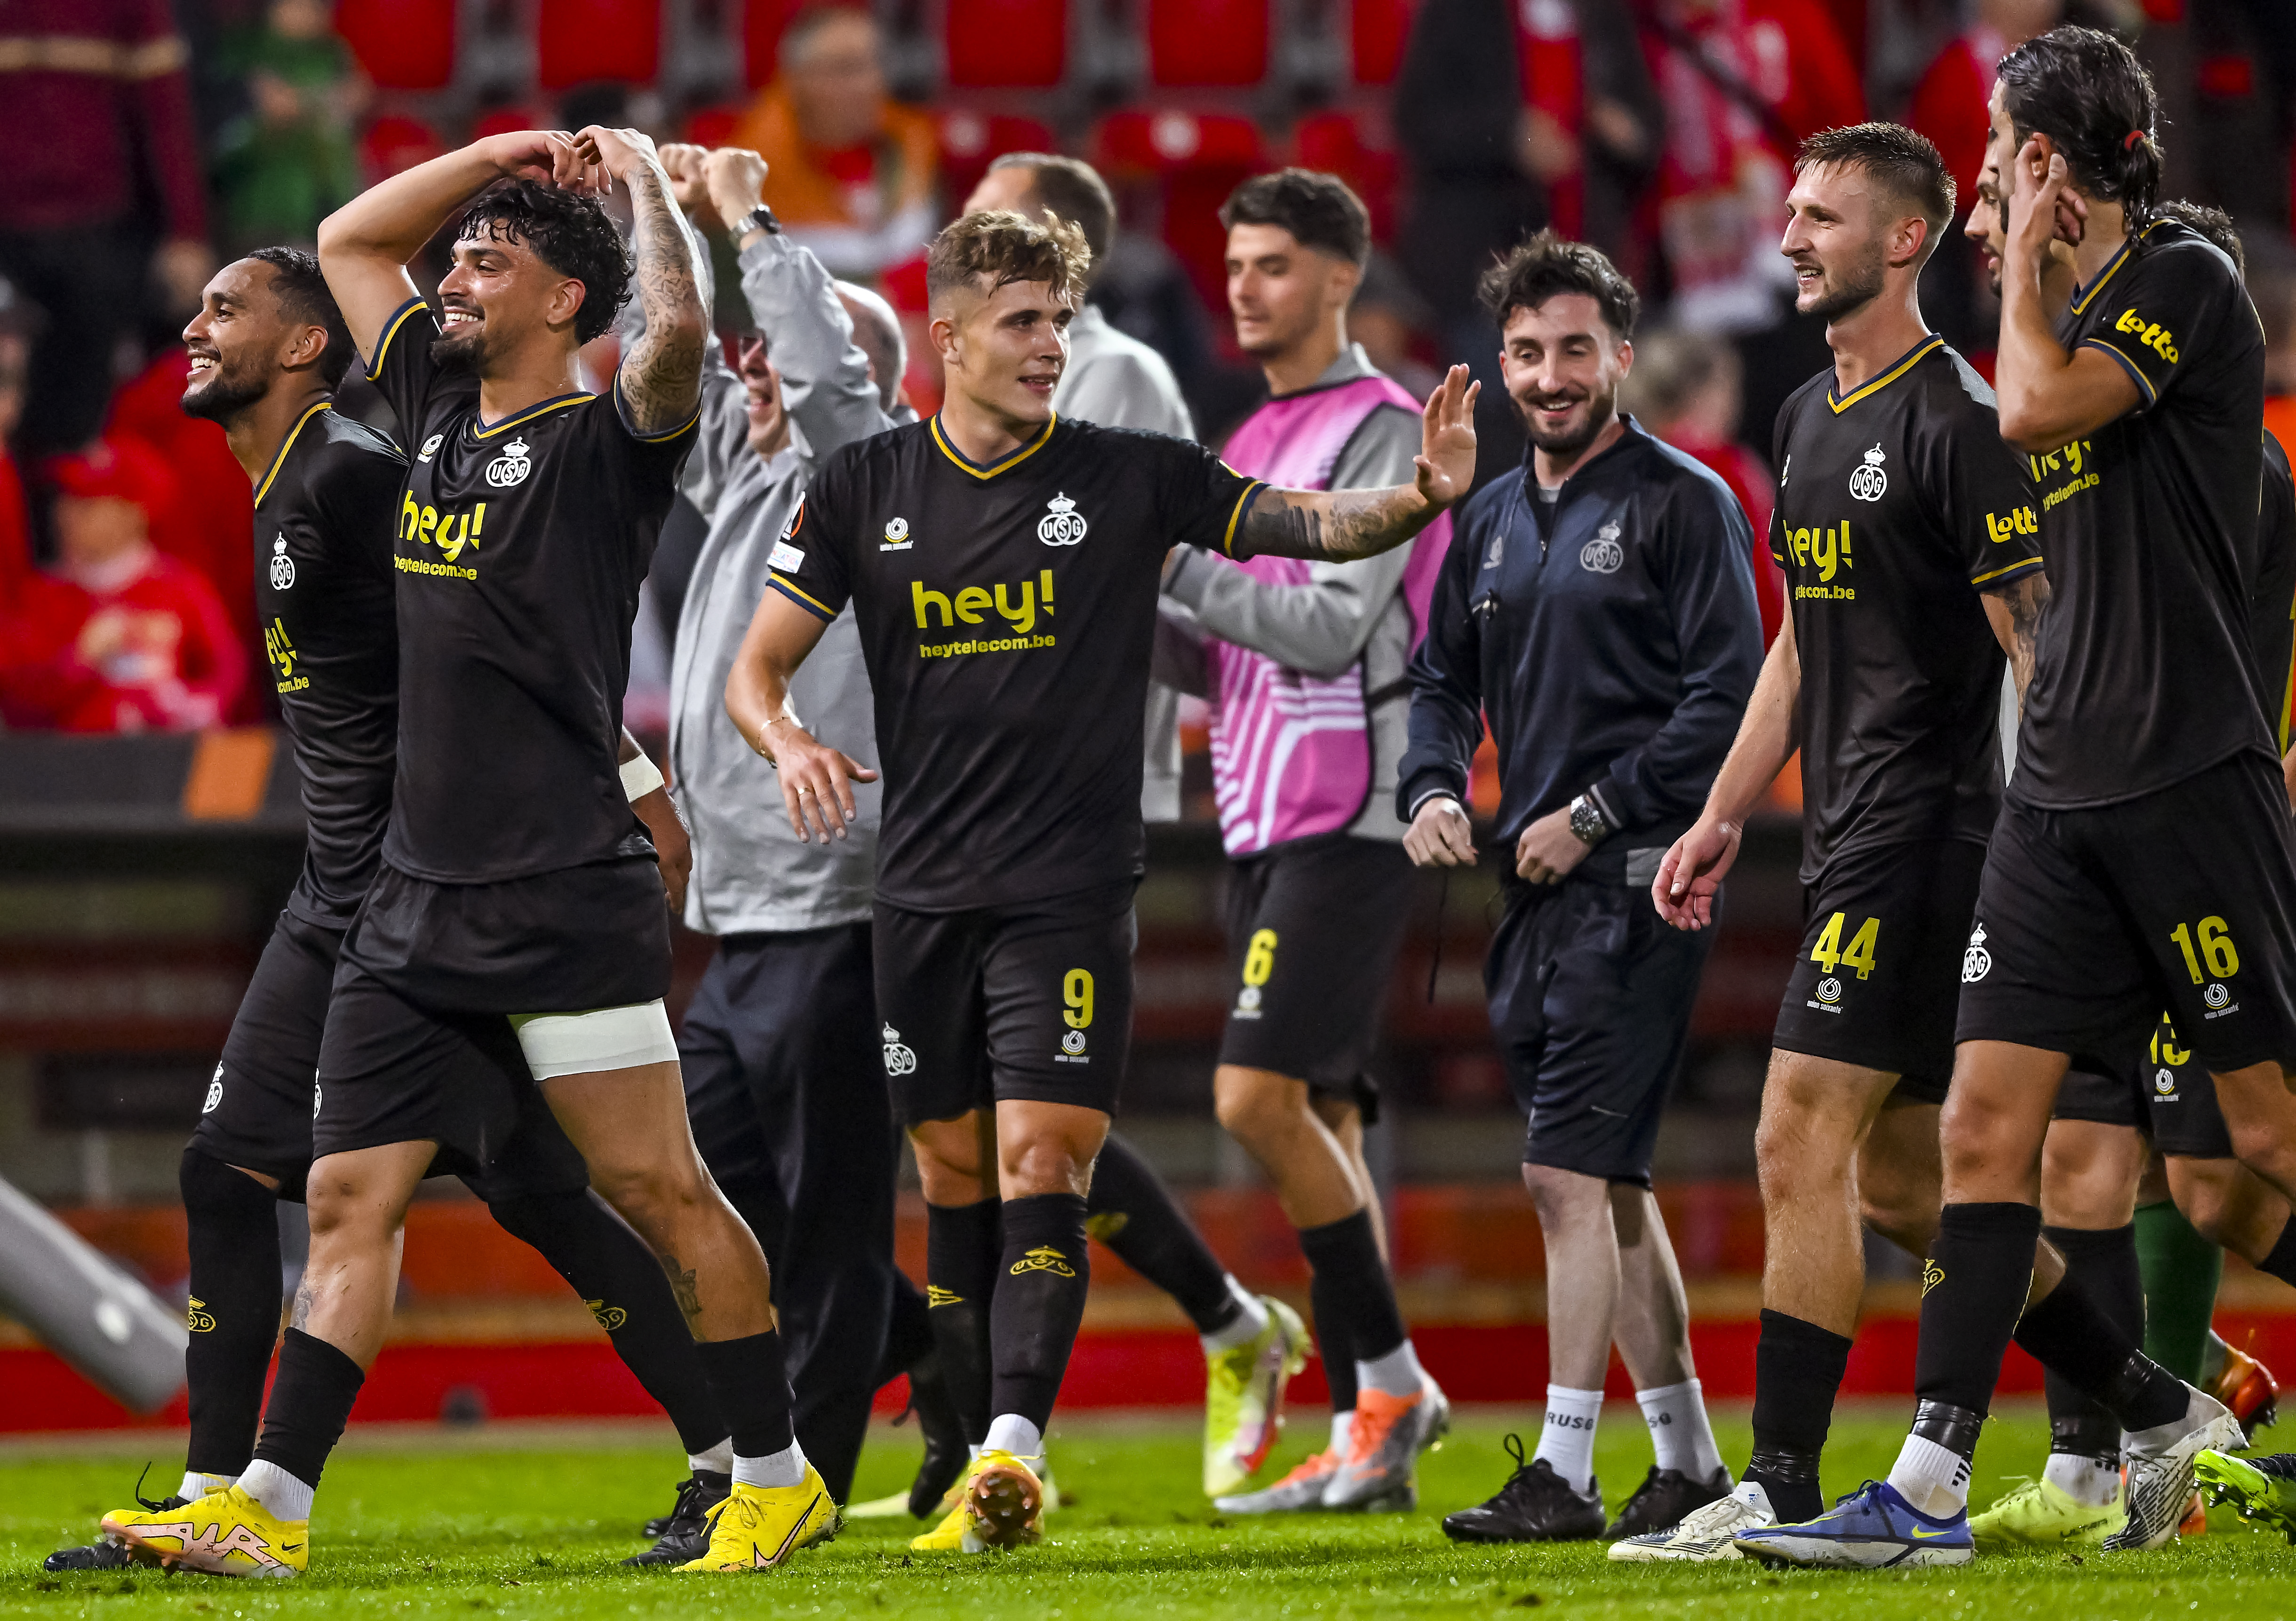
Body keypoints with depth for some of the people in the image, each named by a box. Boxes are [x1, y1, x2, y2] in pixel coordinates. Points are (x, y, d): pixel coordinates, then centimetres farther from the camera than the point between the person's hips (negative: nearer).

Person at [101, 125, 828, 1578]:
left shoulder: (604, 446, -7)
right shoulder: (439, 411, 15)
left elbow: (678, 335, -29)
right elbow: (349, 241, 27)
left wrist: (642, 179, -12)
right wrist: (501, 156, 15)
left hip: (569, 901, -7)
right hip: (417, 902, 7)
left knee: (660, 1191, -4)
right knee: (350, 1198, 3)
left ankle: (779, 1481, 6)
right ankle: (268, 1507, 1)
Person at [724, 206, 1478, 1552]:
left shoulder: (1132, 478, 0)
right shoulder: (866, 489, 5)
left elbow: (1314, 524, -4)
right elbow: (758, 666, 8)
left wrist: (1422, 496, -24)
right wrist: (791, 746, -13)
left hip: (1071, 887, -3)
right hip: (923, 888, 3)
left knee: (1041, 1159, -15)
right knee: (955, 1176, 8)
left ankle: (1016, 1444, -25)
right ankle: (964, 1467, 15)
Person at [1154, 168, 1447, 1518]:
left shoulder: (1380, 429, -8)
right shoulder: (1257, 441, 19)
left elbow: (1334, 629, -17)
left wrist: (1179, 565, -15)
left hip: (1348, 822, -9)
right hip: (1264, 820, 9)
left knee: (1261, 1095, -16)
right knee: (1320, 1120, 5)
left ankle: (1392, 1379, -6)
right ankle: (1370, 1436, 5)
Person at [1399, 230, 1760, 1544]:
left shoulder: (1682, 504, -6)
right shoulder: (1494, 522, 16)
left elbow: (1730, 694, -12)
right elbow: (1446, 679, 24)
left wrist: (1595, 814, -15)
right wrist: (1433, 789, 4)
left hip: (1637, 879, -8)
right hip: (1538, 889, 8)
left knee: (1571, 1174, -14)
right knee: (1611, 1182, 11)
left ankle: (1564, 1476, -15)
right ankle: (1692, 1463, 19)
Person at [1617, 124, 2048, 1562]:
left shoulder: (1956, 419, -11)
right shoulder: (1811, 420, 17)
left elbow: (2036, 641, -14)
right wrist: (1725, 818, 21)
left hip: (1926, 829, -10)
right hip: (1852, 836, 10)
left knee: (1804, 1142, -12)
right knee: (1895, 1175, 11)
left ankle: (1781, 1488, -10)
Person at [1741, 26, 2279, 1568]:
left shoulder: (2189, 281, -8)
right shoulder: (2086, 308, 17)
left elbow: (2040, 405, -23)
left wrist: (2027, 257, -6)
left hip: (2191, 786, -8)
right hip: (2062, 793, 8)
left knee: (2268, 1128, -3)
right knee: (1987, 1122, -1)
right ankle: (1933, 1485, -2)